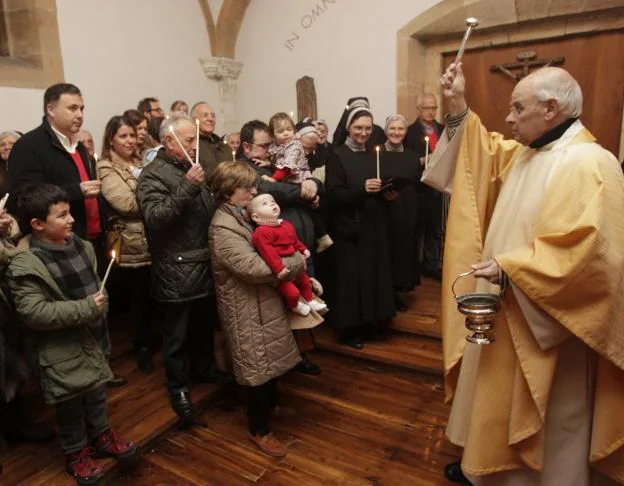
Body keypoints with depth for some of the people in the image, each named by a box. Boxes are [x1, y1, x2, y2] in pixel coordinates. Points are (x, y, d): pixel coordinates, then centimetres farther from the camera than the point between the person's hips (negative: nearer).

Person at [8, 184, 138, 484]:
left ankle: (101, 438, 42)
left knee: (97, 394, 21)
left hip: (91, 340, 6)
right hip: (61, 350, -6)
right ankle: (76, 454, 32)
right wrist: (85, 308, -26)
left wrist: (100, 311, 8)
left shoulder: (80, 246, 1)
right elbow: (31, 312, -25)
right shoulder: (26, 265, -21)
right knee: (70, 405, 11)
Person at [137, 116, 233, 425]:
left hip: (205, 264, 8)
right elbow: (155, 217, -24)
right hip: (177, 270, -7)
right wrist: (186, 187, -27)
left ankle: (203, 368, 41)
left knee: (205, 324, 20)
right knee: (177, 333, 7)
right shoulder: (154, 174, -10)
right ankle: (178, 387, 24)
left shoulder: (191, 168, 14)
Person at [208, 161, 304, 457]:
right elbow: (253, 267, -29)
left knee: (271, 363, 23)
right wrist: (296, 263, -18)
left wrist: (293, 257, -1)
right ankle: (259, 430, 24)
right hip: (248, 310, -9)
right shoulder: (223, 228, -21)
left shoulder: (240, 216, 10)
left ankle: (269, 405, 46)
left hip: (263, 302, 9)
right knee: (260, 367, 4)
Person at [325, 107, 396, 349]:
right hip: (350, 227, -6)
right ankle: (350, 328, 14)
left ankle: (372, 321, 26)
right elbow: (333, 195, -15)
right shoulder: (337, 156, -6)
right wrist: (362, 189, -26)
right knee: (352, 276, -1)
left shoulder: (372, 155, 13)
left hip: (375, 226, 6)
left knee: (375, 272, 10)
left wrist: (386, 194, -1)